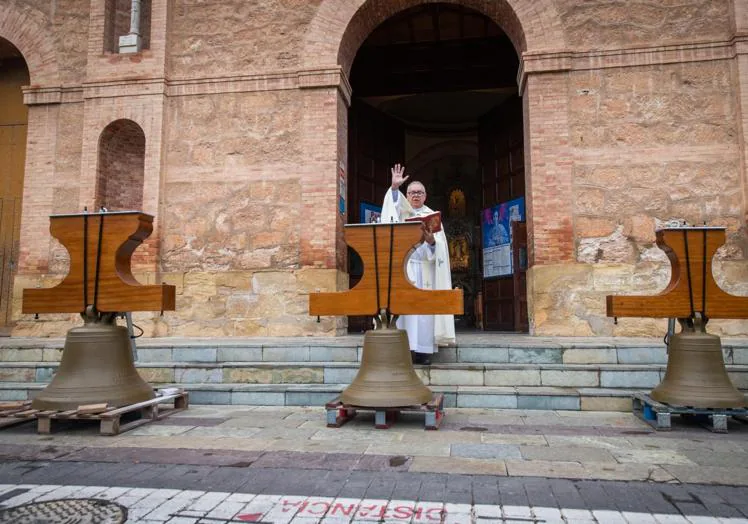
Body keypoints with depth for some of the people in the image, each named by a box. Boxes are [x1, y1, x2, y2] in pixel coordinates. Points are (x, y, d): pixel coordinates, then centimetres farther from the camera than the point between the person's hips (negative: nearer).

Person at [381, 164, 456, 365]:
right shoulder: (401, 212, 16)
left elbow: (440, 245, 4)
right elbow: (395, 202, -8)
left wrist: (431, 241, -18)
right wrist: (394, 187, -26)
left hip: (425, 268, 0)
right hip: (403, 267, 0)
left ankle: (423, 350, -4)